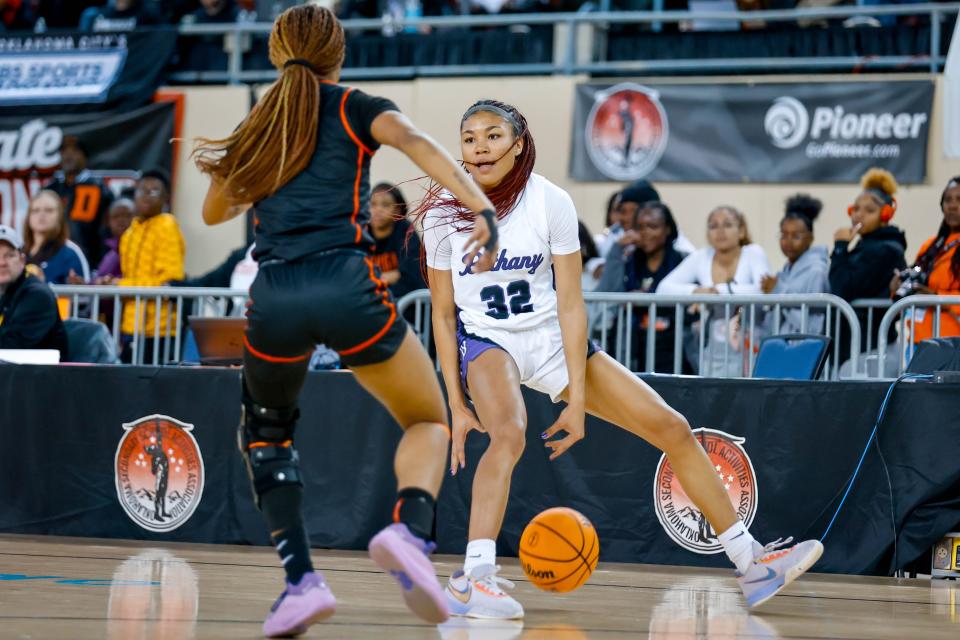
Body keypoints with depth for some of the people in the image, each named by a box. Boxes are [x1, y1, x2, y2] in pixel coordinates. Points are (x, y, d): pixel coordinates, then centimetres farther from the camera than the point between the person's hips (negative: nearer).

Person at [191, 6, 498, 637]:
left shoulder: (258, 127, 21)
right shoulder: (357, 109, 12)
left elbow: (214, 211, 35)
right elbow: (415, 142, -10)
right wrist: (481, 207, -23)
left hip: (274, 295, 2)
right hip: (346, 283, -2)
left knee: (267, 432, 27)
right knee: (429, 423, 16)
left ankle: (301, 579, 7)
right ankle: (409, 533, -16)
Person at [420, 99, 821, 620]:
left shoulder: (550, 203, -13)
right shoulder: (444, 215, -12)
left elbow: (570, 305, -12)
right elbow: (443, 315, -6)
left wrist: (577, 399, -16)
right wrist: (456, 405, -11)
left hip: (553, 340, 3)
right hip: (486, 342, -3)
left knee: (673, 429, -2)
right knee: (509, 432, -37)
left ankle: (751, 563, 9)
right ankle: (473, 579, -42)